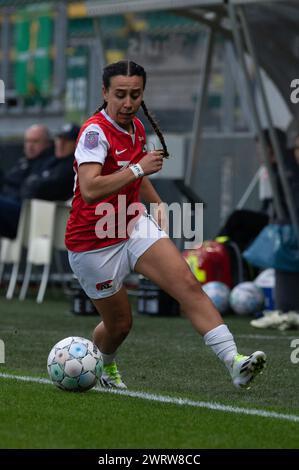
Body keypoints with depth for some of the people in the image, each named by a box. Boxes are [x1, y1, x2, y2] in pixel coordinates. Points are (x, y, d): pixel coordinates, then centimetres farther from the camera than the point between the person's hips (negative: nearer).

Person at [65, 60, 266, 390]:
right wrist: (138, 168, -31)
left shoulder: (136, 128, 4)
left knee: (188, 285, -15)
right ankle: (101, 365, 42)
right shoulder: (95, 131, -22)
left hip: (134, 227, 7)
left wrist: (158, 204, 19)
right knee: (119, 323, 6)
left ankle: (234, 362, -25)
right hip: (94, 245, -6)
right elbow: (90, 189, -37)